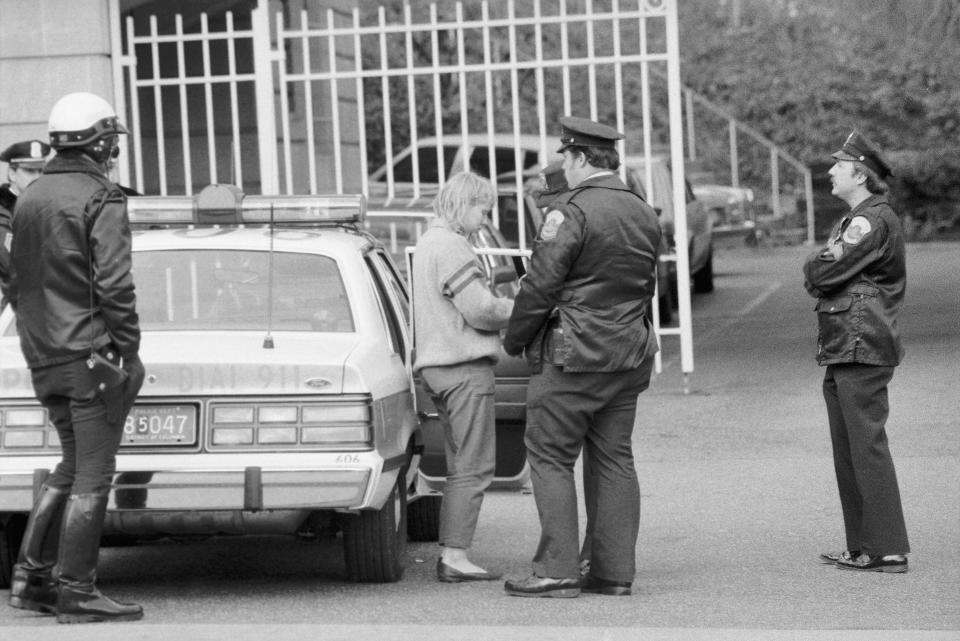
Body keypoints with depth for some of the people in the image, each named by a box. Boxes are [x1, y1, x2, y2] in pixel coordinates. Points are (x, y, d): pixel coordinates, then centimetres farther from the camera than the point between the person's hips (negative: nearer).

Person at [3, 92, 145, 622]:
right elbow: (113, 284, -18)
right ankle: (76, 593, -3)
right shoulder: (101, 200, -11)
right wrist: (129, 351, -12)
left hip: (43, 356, 8)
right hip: (89, 351, -8)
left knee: (72, 466, 18)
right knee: (92, 473, -3)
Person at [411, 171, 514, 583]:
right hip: (465, 366, -10)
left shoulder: (429, 242, 19)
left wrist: (504, 304, 10)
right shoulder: (450, 246, -13)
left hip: (438, 364, 11)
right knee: (474, 466, -8)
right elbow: (480, 310, -18)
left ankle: (450, 554, 14)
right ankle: (455, 557, -9)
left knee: (461, 466, 14)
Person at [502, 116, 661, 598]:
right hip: (629, 355, 8)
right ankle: (614, 571, 10)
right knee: (613, 459, 10)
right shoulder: (644, 216, 12)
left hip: (571, 358, -8)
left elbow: (540, 285, -13)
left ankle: (557, 571, -6)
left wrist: (513, 339, -1)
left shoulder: (572, 212, -14)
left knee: (550, 457, -2)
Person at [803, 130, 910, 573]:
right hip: (842, 352, 10)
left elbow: (822, 274, -17)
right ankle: (862, 546, 18)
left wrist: (814, 267, 3)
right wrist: (820, 270, -1)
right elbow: (818, 278, 19)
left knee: (868, 448, -9)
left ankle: (887, 549, -8)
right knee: (847, 452, 12)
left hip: (863, 349, -10)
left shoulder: (874, 220, -12)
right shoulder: (855, 220, 21)